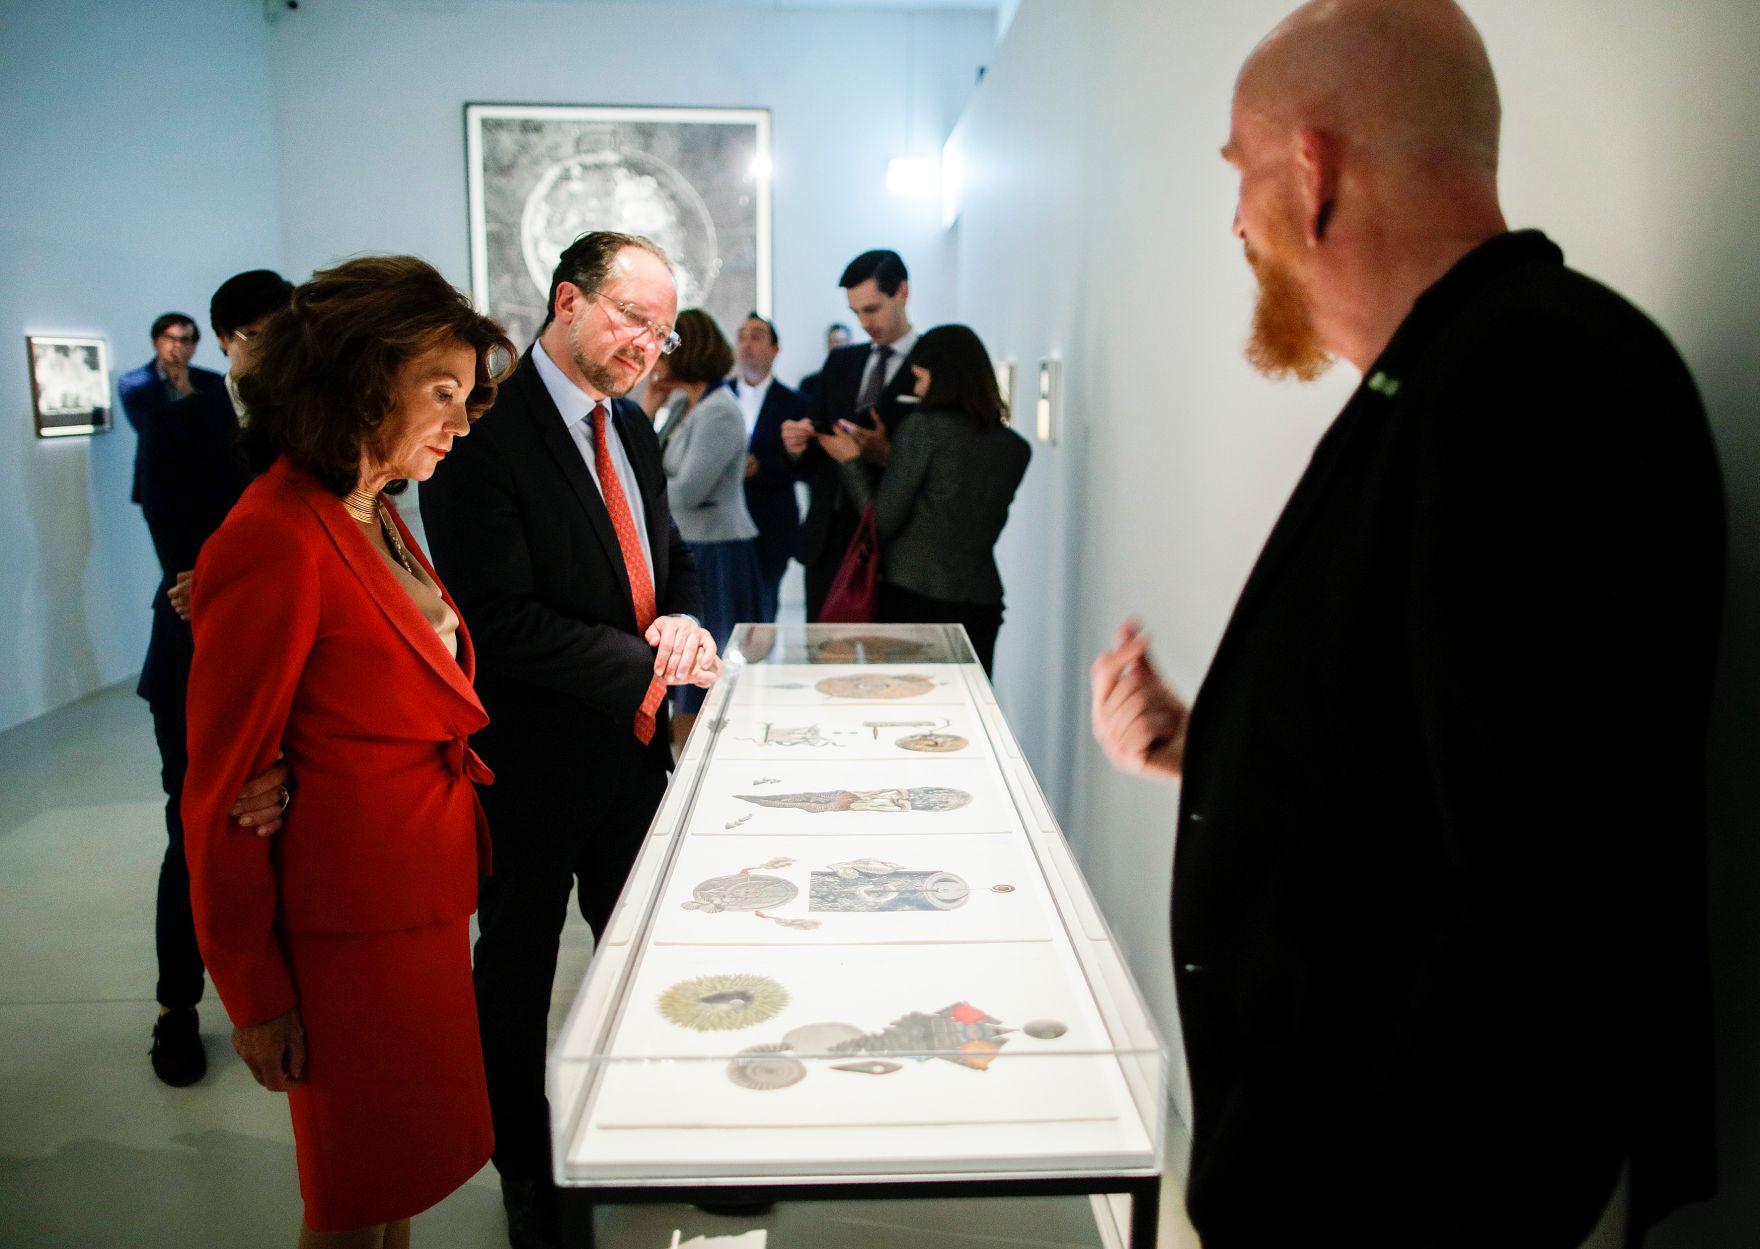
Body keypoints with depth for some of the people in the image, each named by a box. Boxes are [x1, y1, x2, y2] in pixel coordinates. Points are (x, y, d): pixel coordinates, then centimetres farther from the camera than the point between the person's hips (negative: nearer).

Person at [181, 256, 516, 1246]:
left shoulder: (373, 517, 9)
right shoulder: (277, 544, -21)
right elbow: (223, 793, -17)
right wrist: (255, 994, -11)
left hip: (425, 895, 9)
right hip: (357, 928, -8)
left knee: (399, 1165, 23)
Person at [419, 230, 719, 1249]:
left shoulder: (631, 427, 7)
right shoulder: (487, 432, -19)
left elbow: (673, 558, 16)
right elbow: (503, 621, -25)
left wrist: (685, 620, -7)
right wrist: (649, 663, -20)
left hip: (635, 744, 8)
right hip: (535, 756, -7)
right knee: (521, 966, 14)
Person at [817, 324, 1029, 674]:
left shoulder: (922, 428, -8)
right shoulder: (1015, 448, 8)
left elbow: (883, 521, -9)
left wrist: (852, 461, 7)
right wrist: (888, 455, 19)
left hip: (911, 599, -5)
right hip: (980, 602, 5)